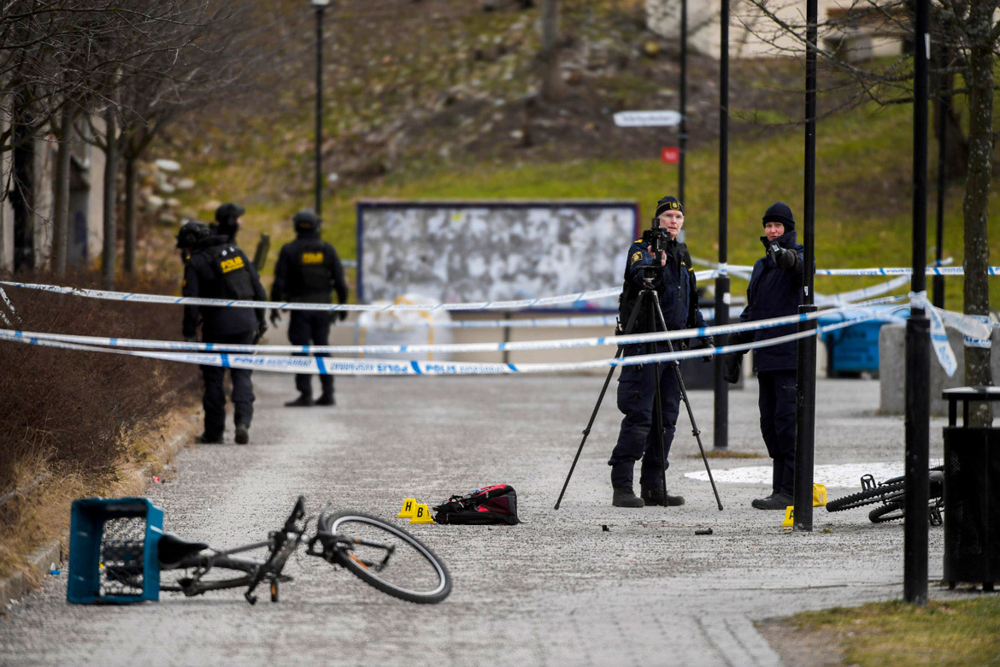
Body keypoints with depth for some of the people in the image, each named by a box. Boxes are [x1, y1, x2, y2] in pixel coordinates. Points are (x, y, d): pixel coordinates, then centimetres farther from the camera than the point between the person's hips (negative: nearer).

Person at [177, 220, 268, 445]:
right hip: (245, 321, 4)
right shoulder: (235, 251, 10)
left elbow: (191, 302, -11)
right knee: (242, 374, 9)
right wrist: (260, 319, 18)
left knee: (214, 377, 6)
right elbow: (258, 287, 11)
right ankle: (243, 420, -11)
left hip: (217, 325, -4)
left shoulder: (195, 263, -5)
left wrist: (189, 333, -5)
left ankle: (214, 432, 9)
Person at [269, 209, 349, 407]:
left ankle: (305, 395, -7)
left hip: (300, 307, -3)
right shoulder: (327, 250, 1)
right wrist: (342, 305, 12)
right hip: (323, 306, 3)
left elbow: (279, 281, -9)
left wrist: (274, 308, -1)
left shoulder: (289, 250, -6)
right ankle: (328, 393, 10)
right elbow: (340, 280, 1)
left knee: (301, 350, -1)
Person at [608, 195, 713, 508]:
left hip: (672, 346, 8)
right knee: (639, 416, -12)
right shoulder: (641, 248, -5)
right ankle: (622, 488, -12)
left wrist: (703, 333, 22)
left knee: (666, 418, 6)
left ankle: (654, 487, 9)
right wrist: (656, 266, -45)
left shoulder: (682, 254, 18)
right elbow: (639, 277, -26)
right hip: (644, 342, -8)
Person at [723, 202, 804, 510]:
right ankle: (780, 487, 10)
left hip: (790, 356, -8)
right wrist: (735, 347, 23)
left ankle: (791, 490, -11)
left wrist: (785, 257, -48)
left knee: (787, 420, -11)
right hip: (766, 357, 8)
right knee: (769, 423, 6)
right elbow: (751, 310, 28)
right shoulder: (762, 265, 22)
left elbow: (801, 268, -27)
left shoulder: (796, 255, -1)